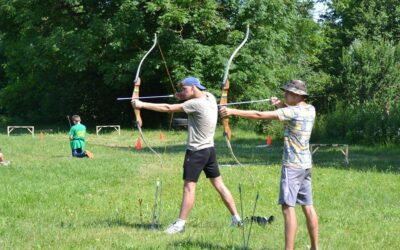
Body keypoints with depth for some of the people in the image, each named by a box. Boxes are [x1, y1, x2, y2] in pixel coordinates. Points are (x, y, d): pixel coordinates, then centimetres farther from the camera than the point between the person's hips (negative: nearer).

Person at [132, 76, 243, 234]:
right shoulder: (210, 98, 3)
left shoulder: (196, 104, -19)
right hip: (210, 149, 8)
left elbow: (168, 108, -19)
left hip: (197, 151, -8)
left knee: (189, 186, -6)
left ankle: (180, 224, -5)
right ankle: (236, 219, 14)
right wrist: (184, 97, 3)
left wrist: (142, 105, -17)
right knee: (219, 184, 12)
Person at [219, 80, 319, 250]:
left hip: (292, 166, -9)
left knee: (288, 207, -9)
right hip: (305, 165, 9)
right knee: (307, 206, 12)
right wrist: (281, 105, 7)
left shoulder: (292, 112, -15)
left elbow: (260, 115, -17)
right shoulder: (310, 110, 7)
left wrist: (233, 112, -15)